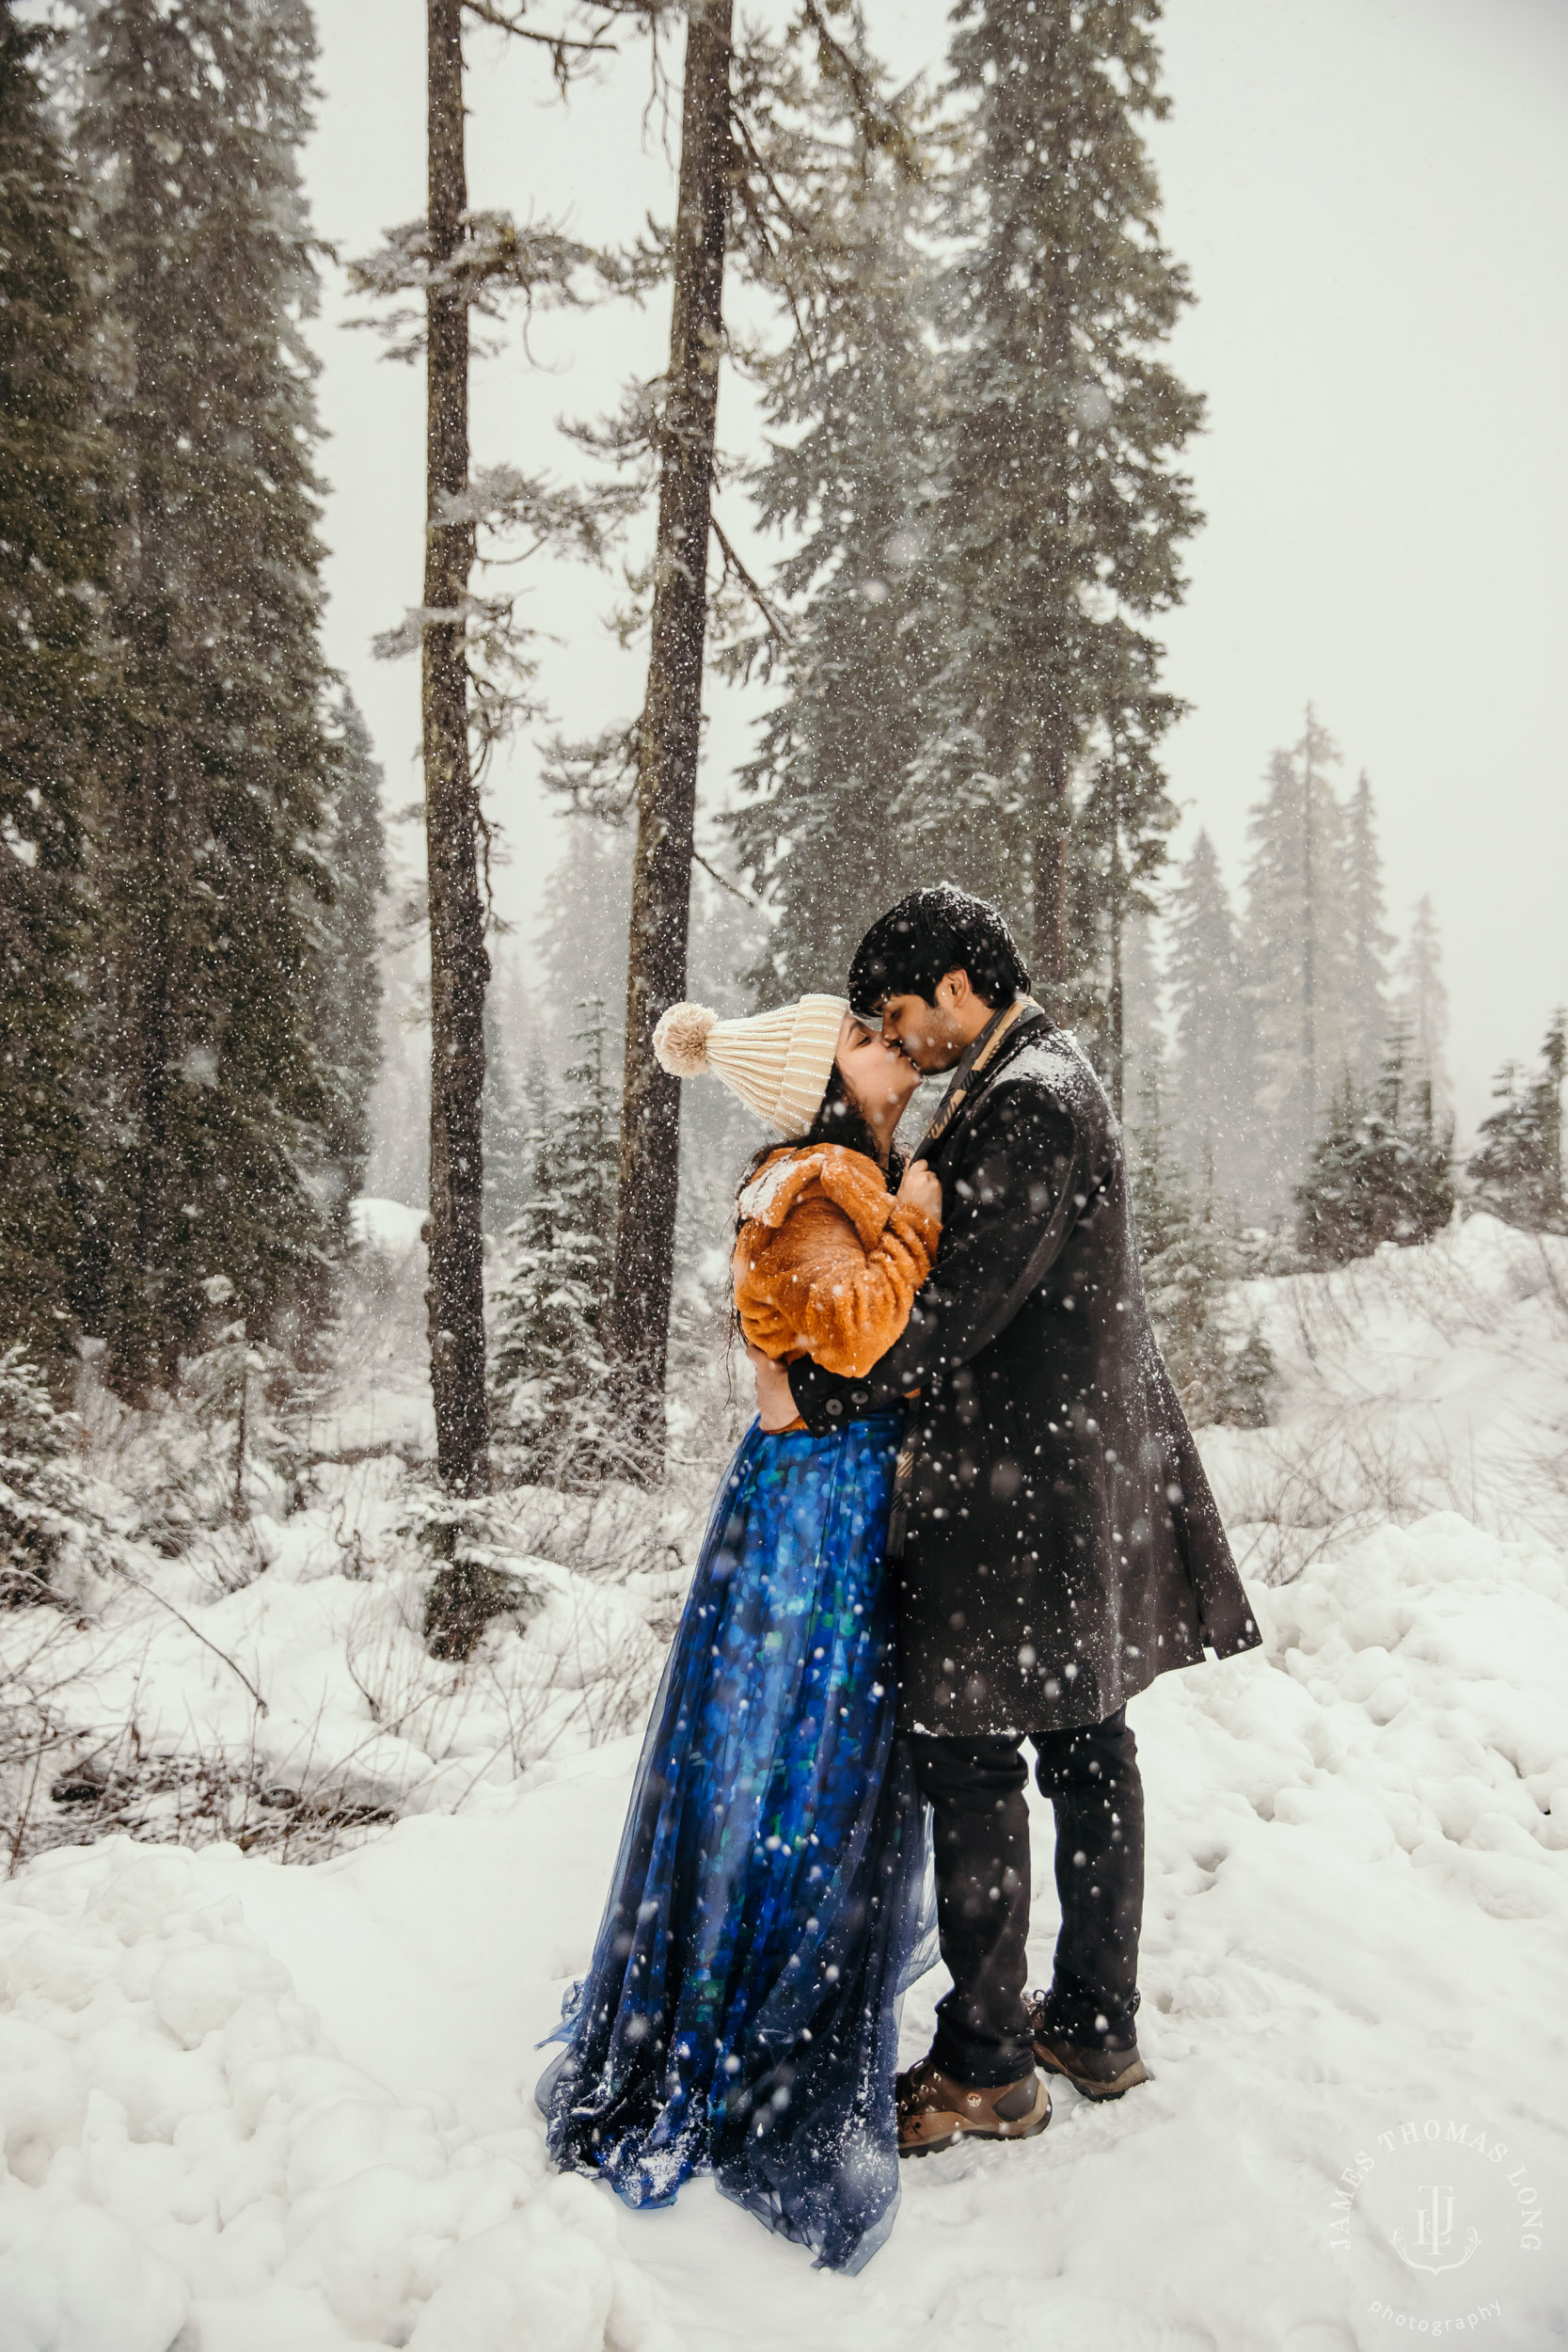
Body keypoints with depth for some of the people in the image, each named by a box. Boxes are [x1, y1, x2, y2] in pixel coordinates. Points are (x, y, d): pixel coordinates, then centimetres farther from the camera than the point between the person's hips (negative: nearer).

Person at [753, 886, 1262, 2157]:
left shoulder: (1029, 1108, -19)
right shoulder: (1044, 1078, 14)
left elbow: (962, 1311, -22)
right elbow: (967, 1274, 18)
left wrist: (816, 1394, -13)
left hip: (1015, 1485, -10)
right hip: (1089, 1464, 10)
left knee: (972, 1763, 1)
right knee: (1088, 1741, 16)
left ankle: (985, 2061, 15)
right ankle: (1099, 2023, 30)